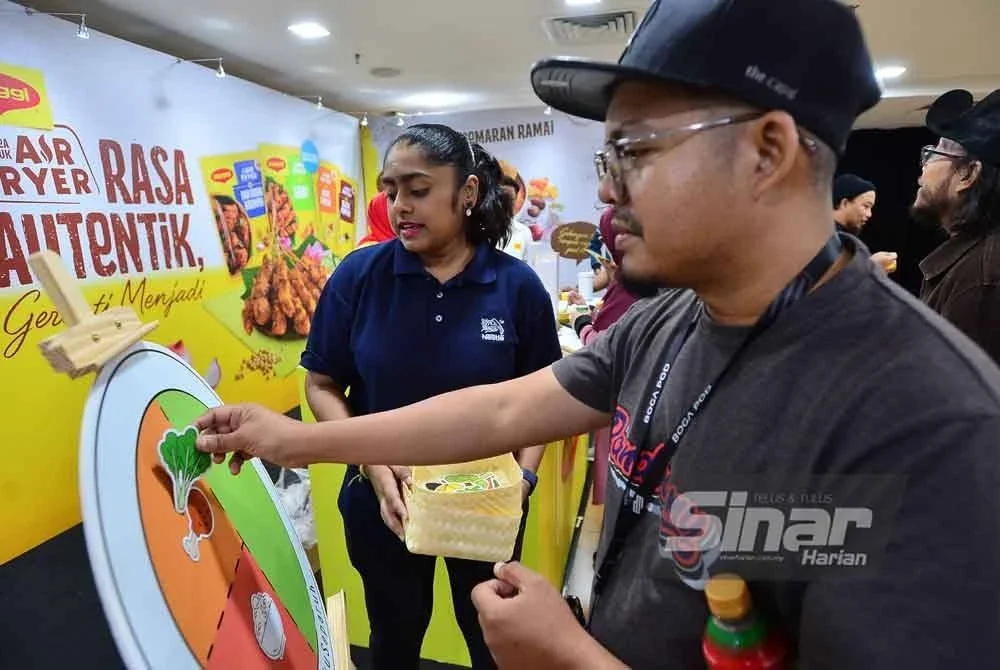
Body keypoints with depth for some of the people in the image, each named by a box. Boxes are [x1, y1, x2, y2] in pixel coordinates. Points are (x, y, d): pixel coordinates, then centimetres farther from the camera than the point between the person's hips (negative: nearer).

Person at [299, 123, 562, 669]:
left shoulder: (517, 285, -13)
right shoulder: (358, 275, -13)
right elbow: (322, 386, -6)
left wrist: (524, 475, -18)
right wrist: (373, 465, -19)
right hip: (384, 502, 1)